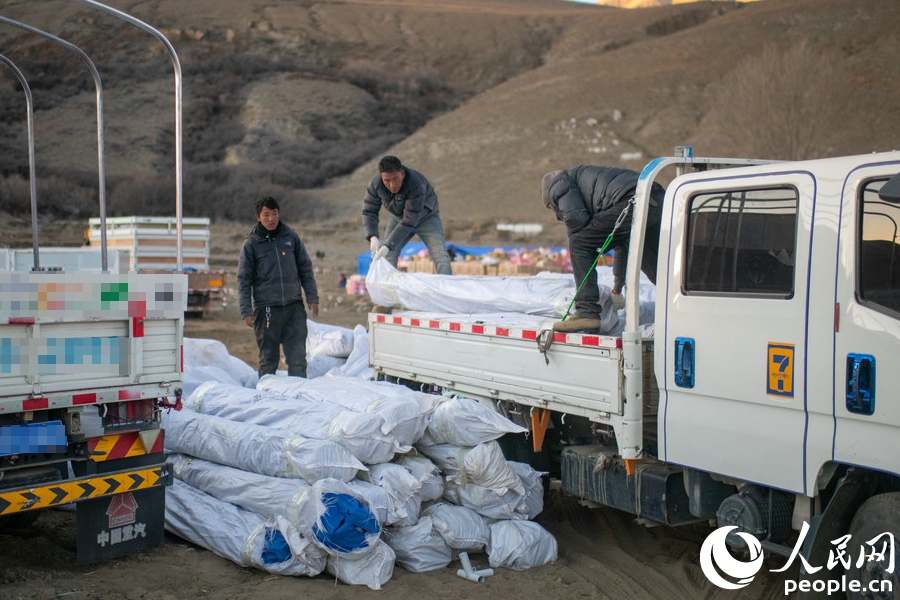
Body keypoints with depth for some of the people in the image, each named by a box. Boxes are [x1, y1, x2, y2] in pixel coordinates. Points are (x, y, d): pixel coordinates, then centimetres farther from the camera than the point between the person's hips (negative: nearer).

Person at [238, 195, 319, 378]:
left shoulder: (291, 237, 8)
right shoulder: (251, 244, 2)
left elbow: (305, 269, 14)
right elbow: (243, 280, 2)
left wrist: (312, 298, 6)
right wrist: (246, 311, -6)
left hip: (294, 306, 2)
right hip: (266, 309, -1)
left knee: (298, 356, -1)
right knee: (268, 358, 6)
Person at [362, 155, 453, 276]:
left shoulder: (417, 185, -38)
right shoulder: (375, 185, -23)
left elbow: (409, 221, -37)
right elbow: (369, 212, -16)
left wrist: (388, 245, -40)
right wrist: (372, 237, -34)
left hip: (426, 218, -4)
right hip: (398, 218, 4)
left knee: (440, 257, -18)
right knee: (388, 256, -8)